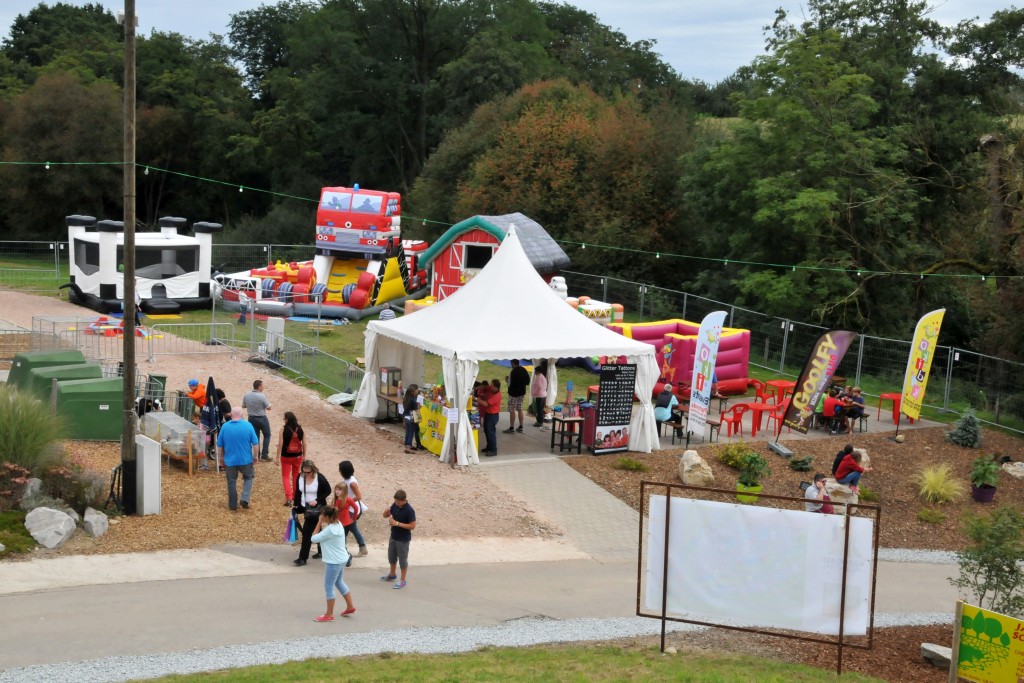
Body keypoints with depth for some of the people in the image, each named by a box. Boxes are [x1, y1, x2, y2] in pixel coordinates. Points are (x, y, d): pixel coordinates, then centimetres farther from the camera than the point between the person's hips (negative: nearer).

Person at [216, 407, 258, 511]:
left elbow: (219, 445, 2)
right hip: (246, 460, -1)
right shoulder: (248, 426, -10)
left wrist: (221, 458, 15)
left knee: (231, 482, 12)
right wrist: (255, 455, 9)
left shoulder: (225, 427, -6)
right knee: (248, 478, 21)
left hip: (230, 460, 1)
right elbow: (255, 443, -6)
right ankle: (245, 499, 6)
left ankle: (232, 505, 19)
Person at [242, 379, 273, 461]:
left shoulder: (247, 395, -5)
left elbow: (243, 406, 8)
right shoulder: (262, 396, -22)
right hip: (261, 418, -5)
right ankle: (264, 455, 7)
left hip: (251, 418, 5)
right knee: (267, 435, 12)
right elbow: (269, 408, -14)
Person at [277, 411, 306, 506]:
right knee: (296, 476, 20)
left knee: (286, 476, 4)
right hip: (298, 456, 4)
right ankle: (295, 495, 31)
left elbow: (280, 444, -14)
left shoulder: (284, 429, -13)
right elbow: (304, 443, 1)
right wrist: (304, 455, 12)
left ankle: (288, 497, -11)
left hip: (286, 456, -4)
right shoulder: (300, 429, -2)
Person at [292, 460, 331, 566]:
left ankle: (303, 558, -4)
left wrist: (317, 500, -21)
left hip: (316, 509, -6)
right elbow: (298, 492, 6)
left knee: (307, 532, -9)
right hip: (305, 508, 6)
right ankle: (321, 551, 36)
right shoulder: (300, 477, -5)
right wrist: (296, 507, 7)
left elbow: (328, 491, -9)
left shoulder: (320, 478, -19)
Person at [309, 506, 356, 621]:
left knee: (329, 587, 2)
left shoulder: (330, 530, -25)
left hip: (334, 562, -10)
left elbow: (314, 538, -18)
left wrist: (319, 522, -13)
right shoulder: (338, 524, 3)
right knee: (339, 583, 25)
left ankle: (329, 615, 9)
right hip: (341, 560, 10)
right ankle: (350, 607, 33)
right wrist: (322, 524, -4)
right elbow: (324, 535, 10)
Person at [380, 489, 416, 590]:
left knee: (403, 560, 4)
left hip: (403, 539, -7)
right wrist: (386, 512, -17)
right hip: (393, 537, 7)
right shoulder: (395, 505, -3)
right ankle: (392, 575, 43)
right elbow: (385, 516, 8)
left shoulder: (409, 510, -23)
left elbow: (412, 526, -23)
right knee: (391, 556, 22)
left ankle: (402, 581, 16)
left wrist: (397, 523, -27)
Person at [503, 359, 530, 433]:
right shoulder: (524, 370, 6)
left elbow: (512, 384, -22)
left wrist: (507, 380, -4)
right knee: (520, 409, 15)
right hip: (522, 392, 8)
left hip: (514, 393, -8)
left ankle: (511, 428, -3)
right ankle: (520, 427, 18)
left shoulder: (514, 372, -19)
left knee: (512, 410, -3)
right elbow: (527, 382, 12)